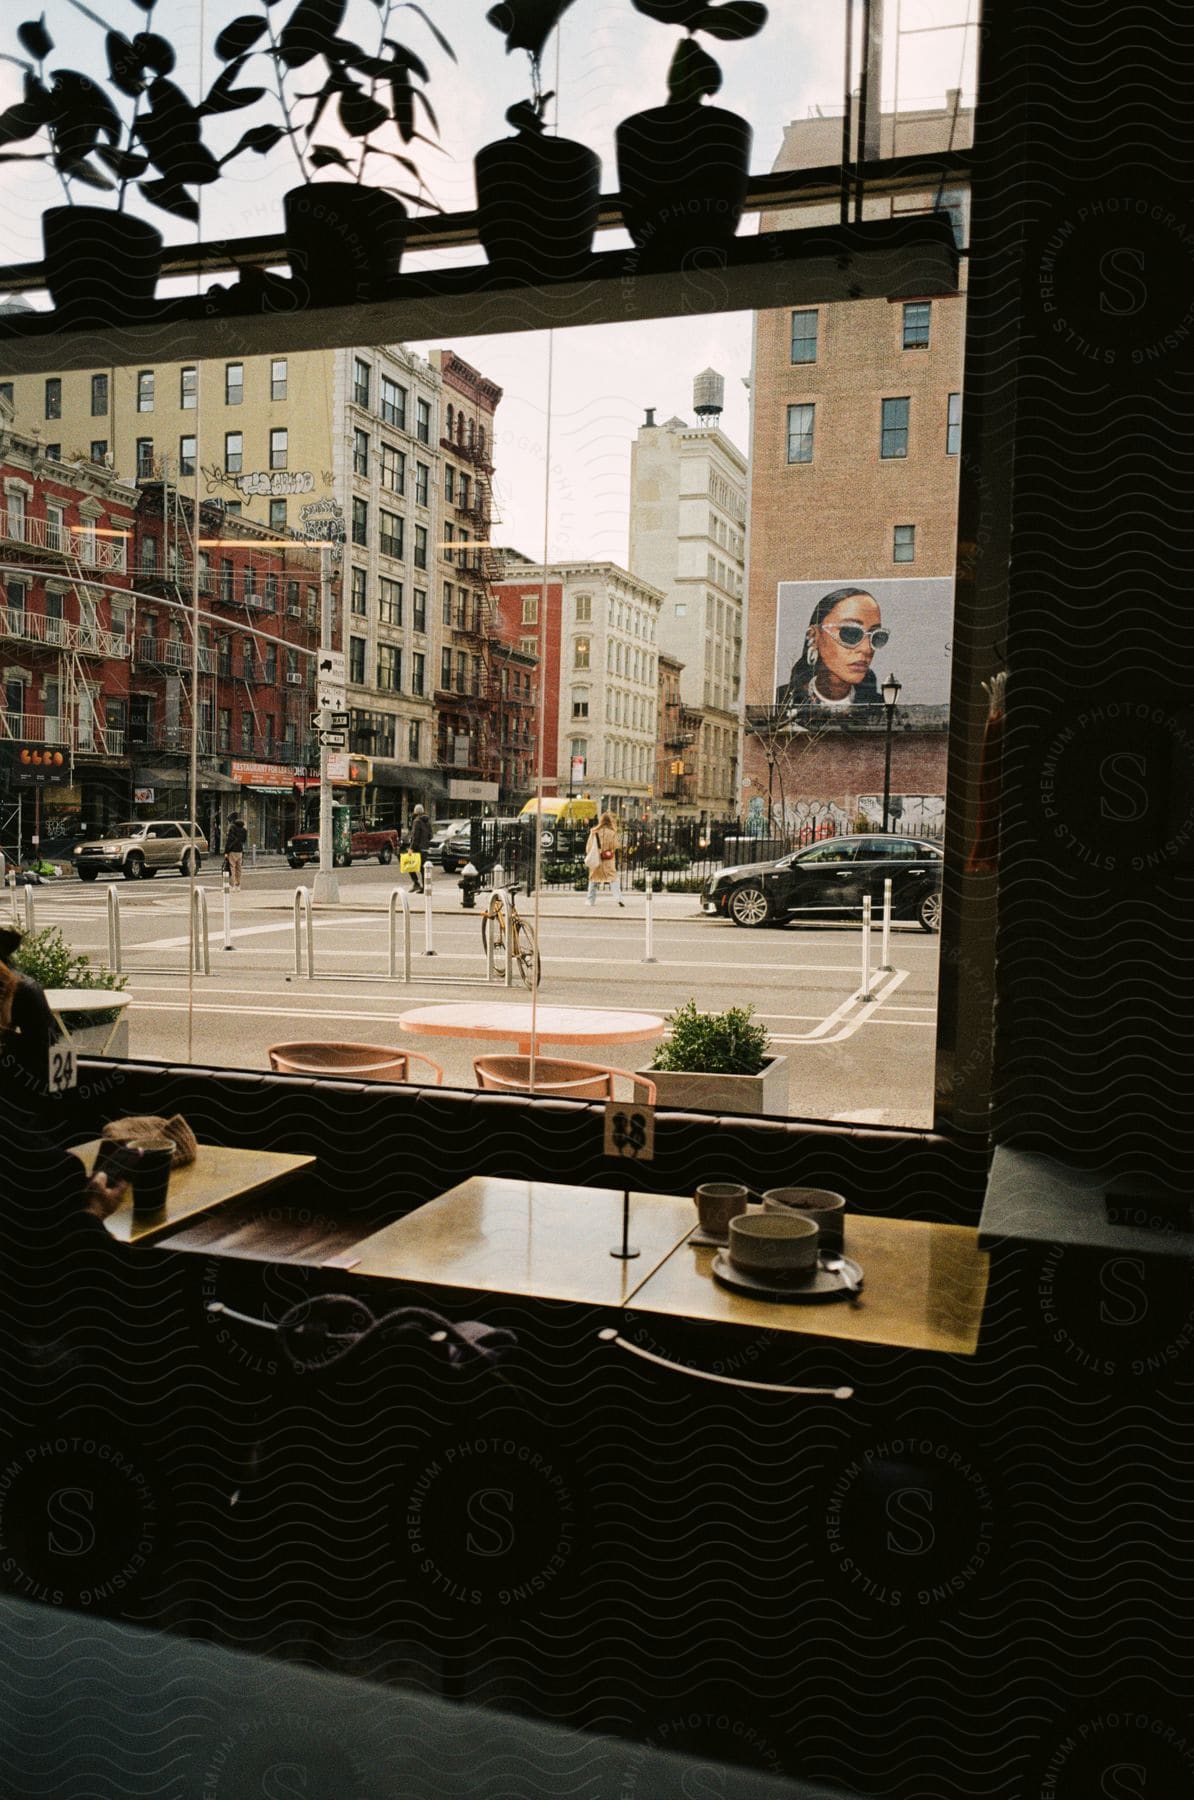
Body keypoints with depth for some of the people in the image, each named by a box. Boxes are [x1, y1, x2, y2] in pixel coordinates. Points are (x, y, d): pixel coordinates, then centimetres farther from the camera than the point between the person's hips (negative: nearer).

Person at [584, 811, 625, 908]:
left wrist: (586, 860, 10)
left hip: (596, 860, 2)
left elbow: (588, 847, 4)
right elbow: (615, 849, -2)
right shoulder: (612, 833, -5)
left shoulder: (594, 832, 0)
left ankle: (590, 900, 16)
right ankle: (618, 898, -18)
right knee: (614, 879, -1)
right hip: (609, 861, -2)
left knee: (593, 880, 14)